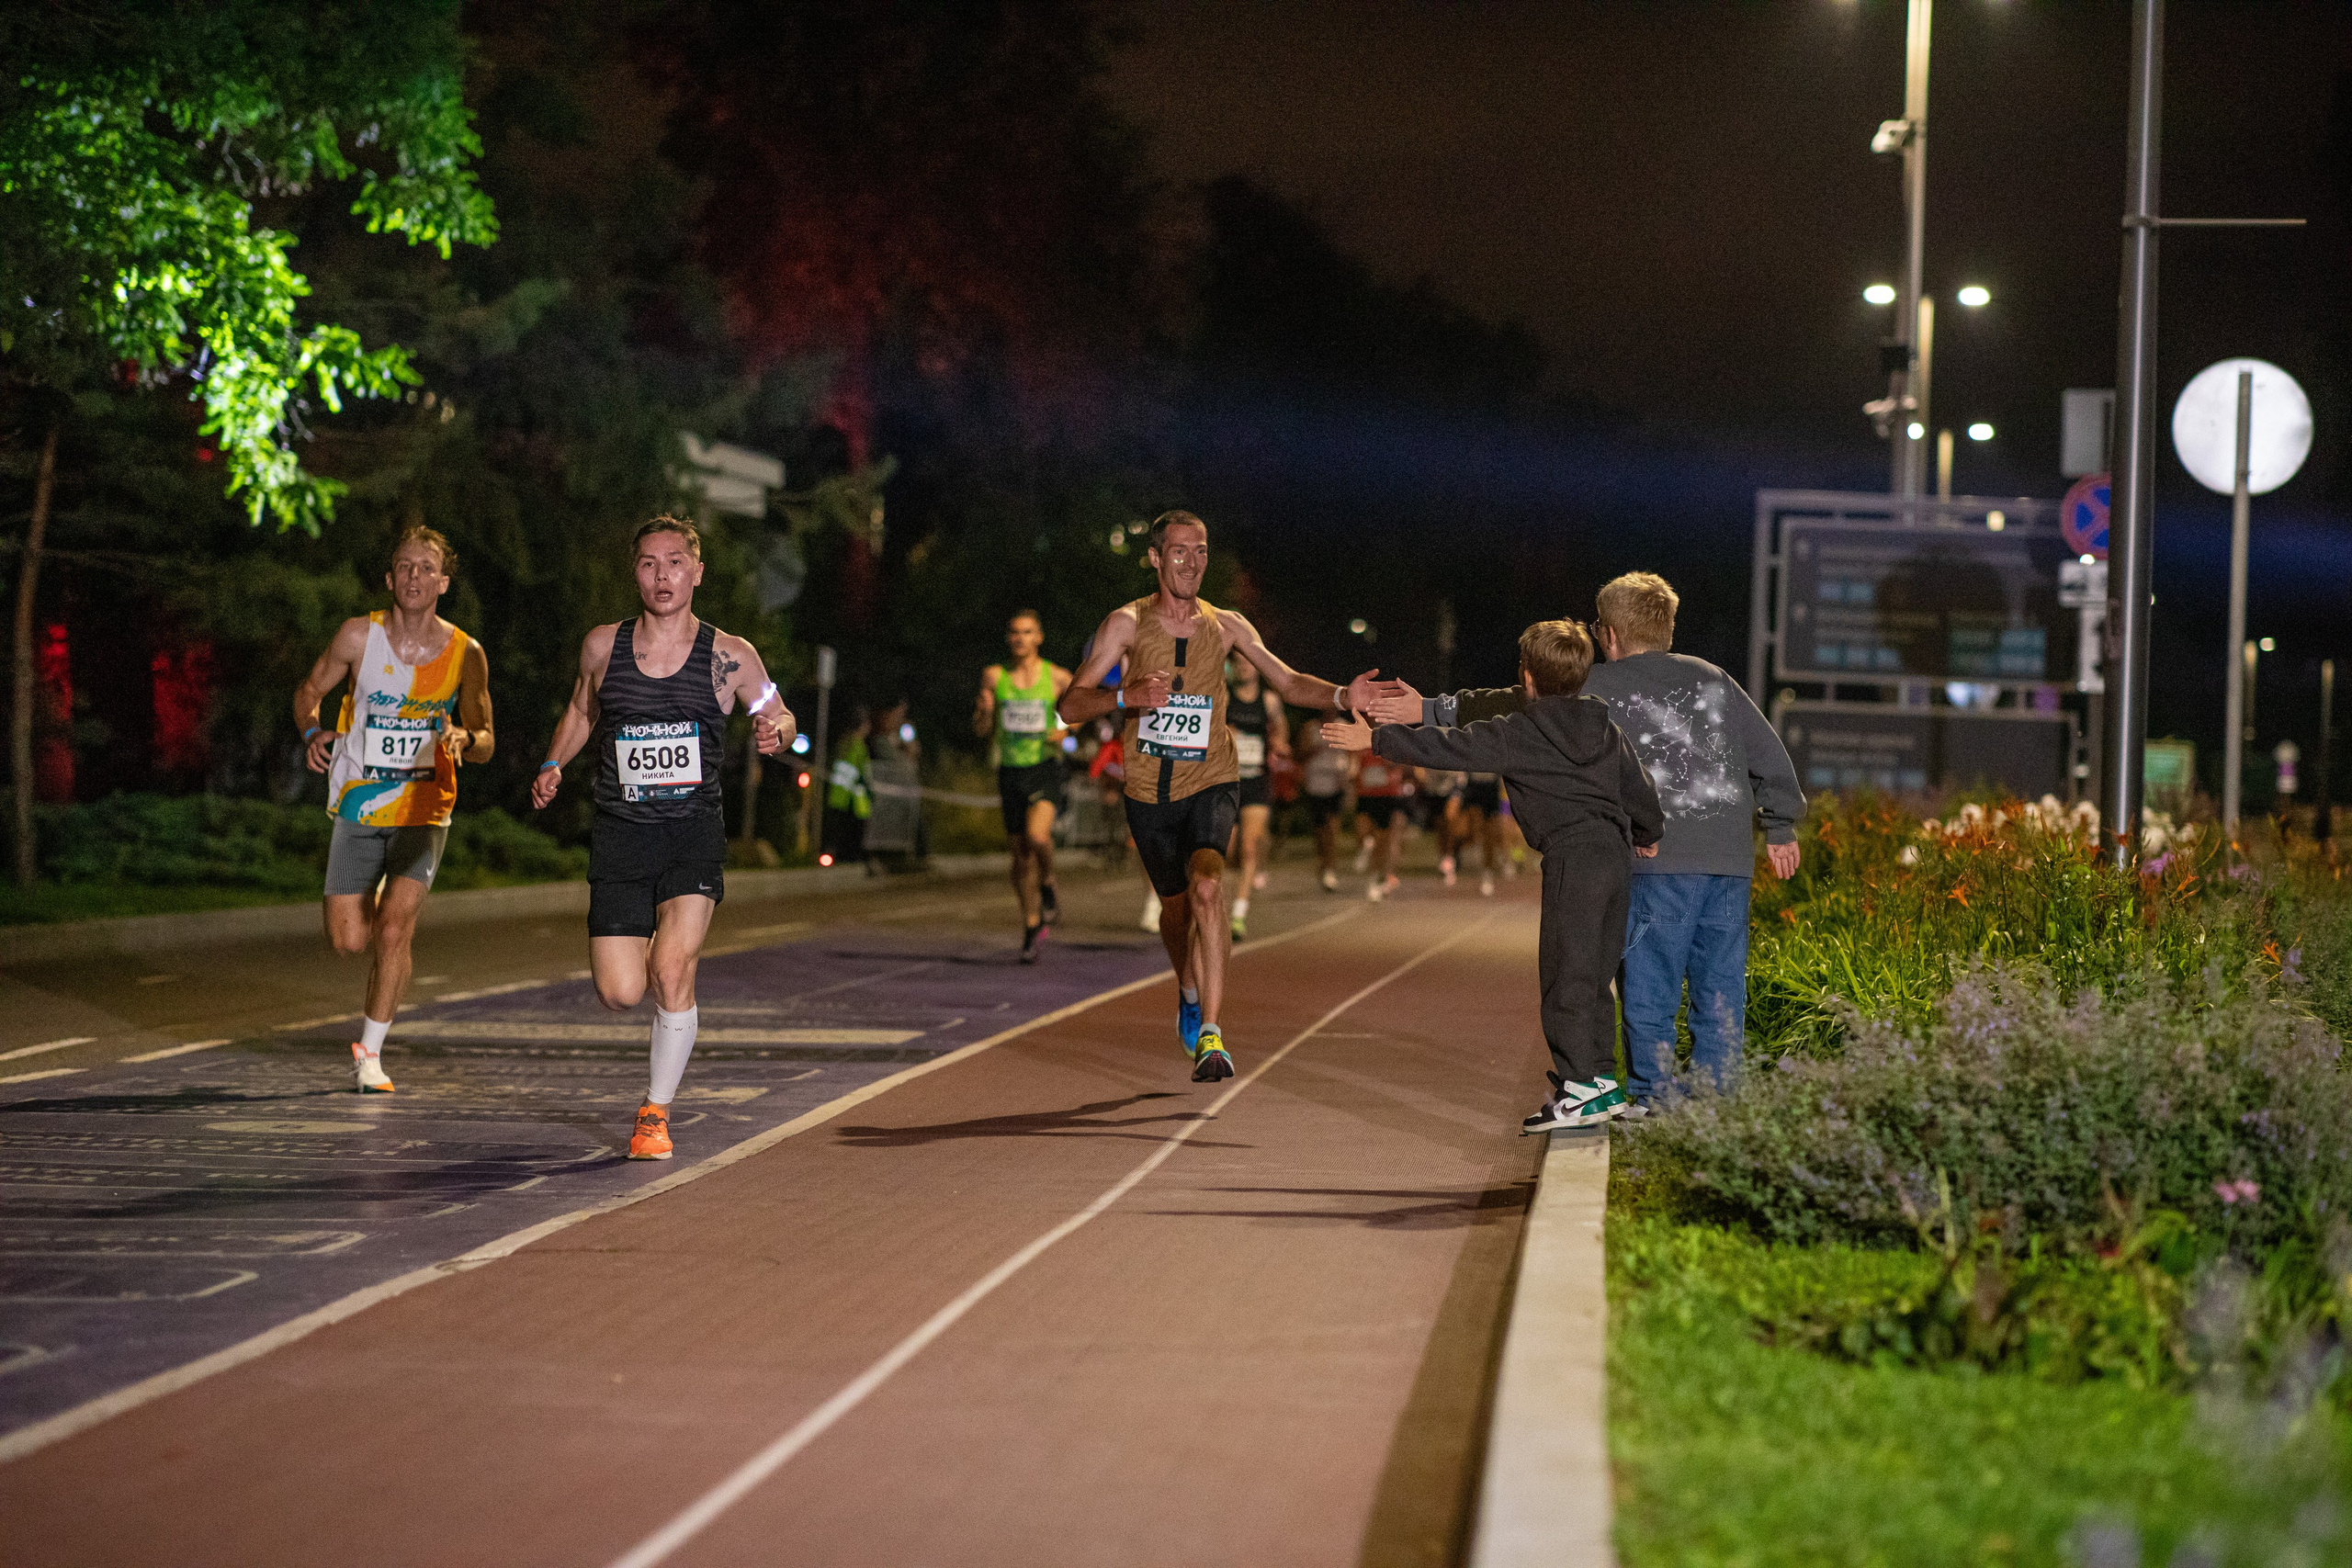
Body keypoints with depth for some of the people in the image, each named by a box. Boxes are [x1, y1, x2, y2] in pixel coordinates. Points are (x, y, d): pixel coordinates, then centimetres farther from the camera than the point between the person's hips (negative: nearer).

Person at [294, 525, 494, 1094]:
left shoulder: (465, 654, -7)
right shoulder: (360, 635, -7)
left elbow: (485, 742, 0)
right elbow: (311, 689, 8)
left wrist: (464, 739, -24)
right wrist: (312, 731, -14)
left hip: (424, 809, -1)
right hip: (358, 808, 1)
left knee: (393, 928, -17)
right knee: (348, 939, 0)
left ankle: (370, 1051, -1)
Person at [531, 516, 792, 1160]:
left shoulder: (730, 657, -2)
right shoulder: (603, 646, 3)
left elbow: (779, 716, 11)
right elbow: (581, 710, 22)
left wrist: (775, 731, -12)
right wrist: (553, 765, 5)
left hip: (694, 833, -2)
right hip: (619, 834, 2)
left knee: (671, 973, -20)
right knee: (620, 994, -6)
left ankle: (656, 1112, -1)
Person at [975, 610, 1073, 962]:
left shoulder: (1057, 678, -3)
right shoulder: (994, 676, 2)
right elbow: (982, 730, 7)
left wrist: (1066, 729, -5)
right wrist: (983, 711, -15)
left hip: (1046, 769, -3)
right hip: (1011, 771, 3)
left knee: (1037, 836, -28)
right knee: (1020, 853, 8)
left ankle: (1048, 885, 4)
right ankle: (1032, 926, 25)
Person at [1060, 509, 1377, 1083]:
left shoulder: (1227, 626, 0)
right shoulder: (1127, 623, -6)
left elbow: (1288, 683, 2)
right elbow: (1070, 706, -11)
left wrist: (1343, 696, -17)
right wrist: (1126, 696, -30)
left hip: (1211, 783, -1)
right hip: (1150, 793, 1)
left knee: (1206, 886, -26)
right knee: (1175, 905, 15)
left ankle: (1210, 1034, -31)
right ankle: (1189, 993, 49)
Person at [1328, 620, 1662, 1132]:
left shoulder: (1516, 733, -4)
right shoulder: (1606, 727, 14)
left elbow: (1445, 747, -3)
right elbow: (1640, 789, 20)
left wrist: (1376, 740, 5)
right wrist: (1647, 835, 40)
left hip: (1573, 856, -7)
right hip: (1616, 852, 7)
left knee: (1566, 971, -4)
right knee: (1592, 973, 15)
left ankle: (1580, 1086, -7)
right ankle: (1601, 1079, 17)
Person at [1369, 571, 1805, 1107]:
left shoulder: (1602, 688, 4)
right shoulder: (1712, 678, 16)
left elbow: (1519, 708, 6)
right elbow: (1770, 753, 17)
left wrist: (1430, 711, 12)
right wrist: (1781, 828, 26)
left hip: (1661, 858, -4)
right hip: (1732, 857, 5)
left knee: (1650, 984, 2)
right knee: (1720, 987, 7)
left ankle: (1652, 1101, 2)